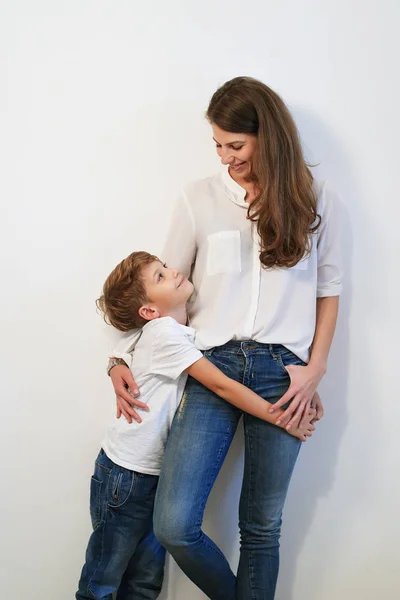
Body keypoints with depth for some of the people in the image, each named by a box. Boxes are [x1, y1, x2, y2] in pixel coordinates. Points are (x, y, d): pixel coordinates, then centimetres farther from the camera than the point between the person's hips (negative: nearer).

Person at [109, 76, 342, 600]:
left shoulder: (315, 199, 7)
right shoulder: (199, 199, 6)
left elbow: (328, 287, 12)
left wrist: (316, 368, 1)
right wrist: (122, 361, 2)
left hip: (283, 370, 0)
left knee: (262, 527, 7)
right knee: (174, 526, -9)